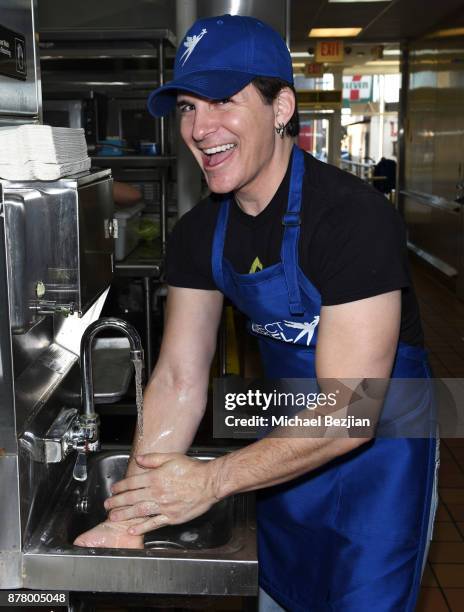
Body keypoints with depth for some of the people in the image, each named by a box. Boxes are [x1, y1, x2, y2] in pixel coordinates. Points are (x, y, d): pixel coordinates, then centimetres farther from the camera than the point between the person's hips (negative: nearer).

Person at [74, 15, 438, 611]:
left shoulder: (354, 218, -29)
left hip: (377, 446, -5)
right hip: (288, 439, 6)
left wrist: (213, 479, -28)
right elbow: (178, 380, -10)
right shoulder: (199, 233, -8)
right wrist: (129, 518, -17)